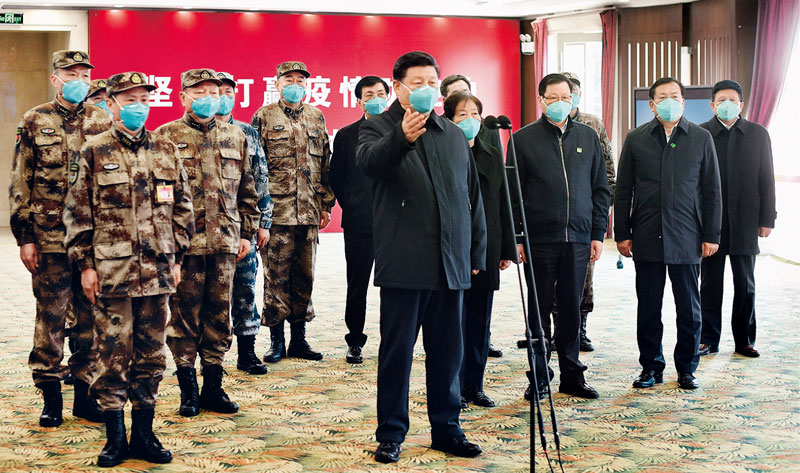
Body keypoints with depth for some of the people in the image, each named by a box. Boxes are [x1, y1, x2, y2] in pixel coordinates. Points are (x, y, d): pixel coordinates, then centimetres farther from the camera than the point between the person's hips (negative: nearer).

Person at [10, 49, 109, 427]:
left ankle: (85, 393, 18)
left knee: (91, 316, 7)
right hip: (50, 239, -2)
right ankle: (51, 397, 13)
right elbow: (20, 183, 3)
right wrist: (24, 236, -3)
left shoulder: (102, 121, 8)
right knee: (50, 315, 3)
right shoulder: (35, 122, 3)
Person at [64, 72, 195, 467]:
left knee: (151, 355, 9)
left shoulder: (166, 151, 10)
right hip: (111, 271, -3)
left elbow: (182, 207, 14)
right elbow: (77, 213, 1)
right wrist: (85, 264, -4)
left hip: (157, 271, 3)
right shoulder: (94, 152, 1)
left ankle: (143, 434, 19)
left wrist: (177, 257, 8)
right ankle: (115, 438, 13)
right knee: (113, 355, 1)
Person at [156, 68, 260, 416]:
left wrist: (247, 232, 11)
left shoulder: (234, 137, 12)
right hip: (183, 241, -3)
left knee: (219, 313, 9)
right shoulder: (166, 136, 0)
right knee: (184, 314, 2)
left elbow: (247, 190, 16)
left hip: (225, 241, 4)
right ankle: (188, 390, 13)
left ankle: (213, 386, 19)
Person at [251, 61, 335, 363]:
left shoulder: (317, 117, 13)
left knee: (304, 275, 8)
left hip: (309, 211, 4)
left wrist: (326, 203, 10)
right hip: (276, 210, -4)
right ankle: (277, 340, 10)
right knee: (276, 276, 0)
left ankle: (299, 338, 18)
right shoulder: (264, 117, 1)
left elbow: (325, 164, 15)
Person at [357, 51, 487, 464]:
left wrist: (477, 253, 16)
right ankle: (390, 434, 11)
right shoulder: (378, 128, 0)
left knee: (447, 351, 11)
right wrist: (402, 136, -45)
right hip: (404, 263, -5)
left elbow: (472, 197, 20)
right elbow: (369, 161, -25)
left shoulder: (454, 135, 16)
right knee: (396, 351, 1)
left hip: (450, 263, 5)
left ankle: (446, 429, 23)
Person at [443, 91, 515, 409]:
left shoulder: (493, 156, 13)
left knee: (480, 323, 10)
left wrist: (506, 250, 11)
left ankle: (475, 386, 20)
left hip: (486, 251, 5)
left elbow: (503, 206, 14)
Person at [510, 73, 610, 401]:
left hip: (578, 239, 3)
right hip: (540, 238, -2)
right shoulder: (523, 139, 1)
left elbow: (601, 188, 13)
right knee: (539, 310, 4)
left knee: (571, 309, 9)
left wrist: (598, 233, 6)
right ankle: (538, 377, 13)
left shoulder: (588, 137, 10)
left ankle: (572, 375, 18)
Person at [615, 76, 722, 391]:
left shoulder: (701, 138, 6)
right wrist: (622, 234, 2)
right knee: (648, 307, 6)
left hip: (687, 239, 0)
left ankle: (687, 368, 18)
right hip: (647, 238, 0)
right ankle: (651, 367, 18)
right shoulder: (636, 139, 6)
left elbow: (711, 192, 6)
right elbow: (623, 191, 7)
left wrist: (711, 235, 1)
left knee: (689, 308, 5)